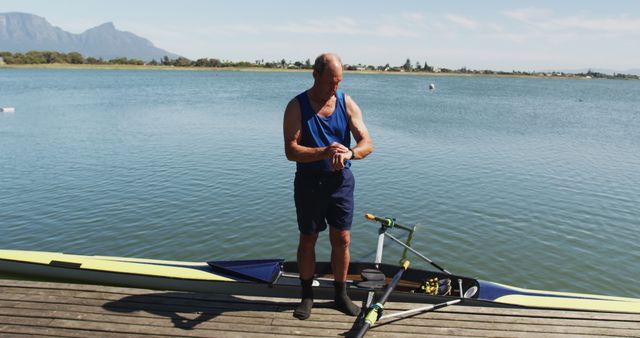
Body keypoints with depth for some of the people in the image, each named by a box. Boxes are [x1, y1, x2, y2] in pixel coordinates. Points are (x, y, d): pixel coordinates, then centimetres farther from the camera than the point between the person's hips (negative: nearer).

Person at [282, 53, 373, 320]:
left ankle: (341, 294, 26)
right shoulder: (297, 106, -9)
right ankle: (307, 295, 27)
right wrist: (324, 152, -30)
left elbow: (367, 143, -8)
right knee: (308, 239, 9)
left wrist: (349, 153, -30)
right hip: (309, 181, -2)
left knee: (342, 239, 7)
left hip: (340, 180, 2)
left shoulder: (347, 103, -2)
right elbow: (291, 151, -16)